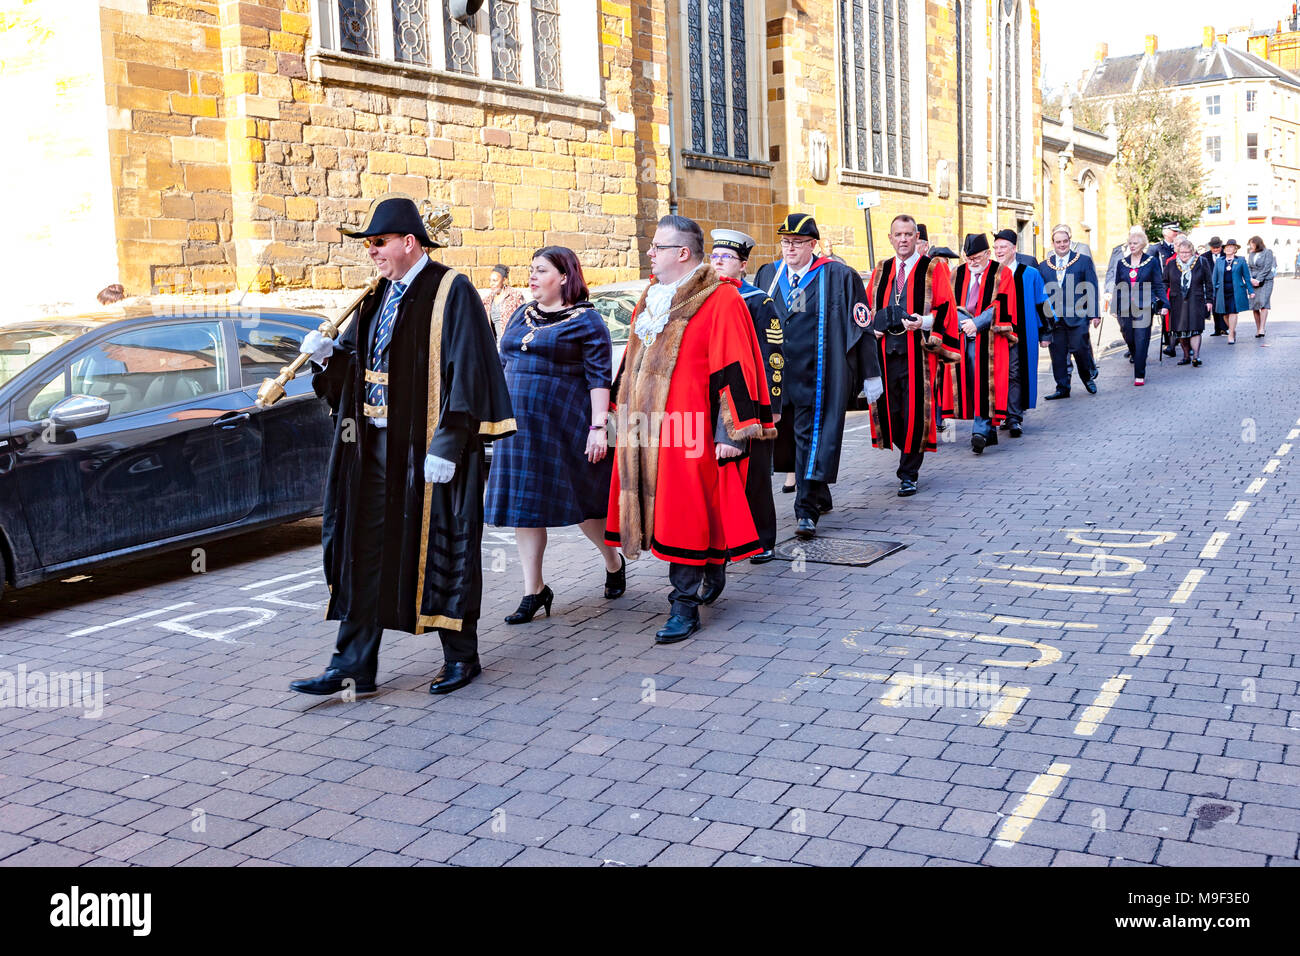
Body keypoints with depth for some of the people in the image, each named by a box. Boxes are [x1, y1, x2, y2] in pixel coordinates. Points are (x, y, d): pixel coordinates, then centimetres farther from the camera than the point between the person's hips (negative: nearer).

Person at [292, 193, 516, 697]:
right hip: (376, 444, 7)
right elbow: (358, 358, 21)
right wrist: (329, 354, -2)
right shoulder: (379, 296, 15)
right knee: (364, 552, 7)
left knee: (439, 548, 2)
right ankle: (353, 666, 13)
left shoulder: (450, 292, -9)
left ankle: (461, 656, 19)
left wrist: (446, 446, -19)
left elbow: (466, 371, -15)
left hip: (429, 448, -7)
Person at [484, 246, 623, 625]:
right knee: (523, 503, 4)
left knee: (578, 499, 4)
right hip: (520, 422, 6)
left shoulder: (585, 320, -6)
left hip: (565, 423, -6)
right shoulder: (520, 316, 13)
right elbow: (503, 364, 19)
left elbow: (599, 377, -11)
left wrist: (598, 427, -18)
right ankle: (534, 591, 12)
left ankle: (613, 562, 31)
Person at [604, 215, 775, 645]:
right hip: (650, 428, 8)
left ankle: (685, 606, 3)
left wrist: (731, 432, -17)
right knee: (663, 509, 11)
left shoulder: (719, 301, -9)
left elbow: (734, 369, -13)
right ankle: (712, 569, 31)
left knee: (684, 512, -5)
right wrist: (624, 413, 25)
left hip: (690, 431, -8)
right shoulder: (651, 301, 16)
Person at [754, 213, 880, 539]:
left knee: (812, 439, -5)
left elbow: (861, 326, -2)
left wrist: (870, 374, -3)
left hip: (816, 375, -5)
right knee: (788, 438, 11)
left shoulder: (838, 276, -4)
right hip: (778, 375, 5)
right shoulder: (768, 275, 10)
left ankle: (807, 511, -1)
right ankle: (820, 497, 29)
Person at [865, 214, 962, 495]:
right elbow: (868, 307, 18)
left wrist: (924, 322, -19)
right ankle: (911, 458, 28)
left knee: (914, 412, -6)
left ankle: (909, 474, 4)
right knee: (890, 411, 4)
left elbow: (946, 307, -2)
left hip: (918, 353, -4)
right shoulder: (881, 271, 16)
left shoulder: (934, 269, 3)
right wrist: (875, 324, -3)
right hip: (886, 351, 4)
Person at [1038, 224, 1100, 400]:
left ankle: (1088, 377, 23)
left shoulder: (1084, 261, 4)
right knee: (1057, 353, 3)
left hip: (1077, 316, -3)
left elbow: (1092, 289, 2)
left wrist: (1095, 313, -4)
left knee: (1079, 348, -4)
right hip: (1053, 318, 3)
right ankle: (1062, 388, 12)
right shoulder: (1044, 265, 11)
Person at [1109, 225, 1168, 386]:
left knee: (1141, 341, -8)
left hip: (1144, 307, -3)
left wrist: (1163, 304, -5)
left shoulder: (1151, 261, 2)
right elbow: (1117, 287, 15)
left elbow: (1159, 285, 4)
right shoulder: (1122, 263, 11)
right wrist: (1115, 308, 13)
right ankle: (1136, 359, 34)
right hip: (1125, 308, 3)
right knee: (1129, 339, 6)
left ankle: (1140, 375, -5)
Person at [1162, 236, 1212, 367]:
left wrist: (1209, 300, 4)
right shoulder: (1171, 264, 6)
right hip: (1177, 302, 2)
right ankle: (1186, 355, 15)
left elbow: (1208, 283, 7)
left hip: (1195, 302, -2)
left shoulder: (1201, 263, 3)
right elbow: (1165, 283, 12)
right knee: (1180, 330, 4)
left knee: (1195, 328, -12)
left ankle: (1196, 355, -18)